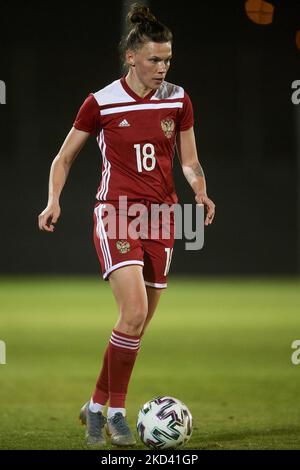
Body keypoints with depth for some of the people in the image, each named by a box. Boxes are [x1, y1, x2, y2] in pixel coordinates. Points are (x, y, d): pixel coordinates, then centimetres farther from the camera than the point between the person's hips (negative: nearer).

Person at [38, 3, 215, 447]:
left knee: (139, 325, 5)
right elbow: (64, 157, 7)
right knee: (134, 311, -20)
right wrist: (54, 200, -8)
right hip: (116, 215, -4)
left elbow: (188, 161, 12)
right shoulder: (101, 103, -4)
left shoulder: (178, 100, 4)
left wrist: (200, 192, -8)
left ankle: (97, 406, 21)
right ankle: (115, 411, -6)